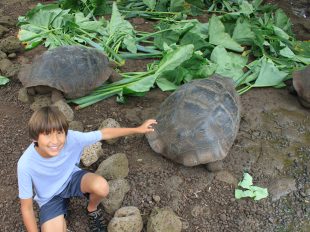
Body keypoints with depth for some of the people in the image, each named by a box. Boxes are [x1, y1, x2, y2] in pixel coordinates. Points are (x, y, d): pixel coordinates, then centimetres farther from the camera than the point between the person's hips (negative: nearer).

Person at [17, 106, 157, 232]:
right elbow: (26, 207, -19)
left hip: (71, 177, 2)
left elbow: (105, 134, -14)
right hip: (50, 198, -1)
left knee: (101, 187, -30)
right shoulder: (26, 164, -33)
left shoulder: (71, 138, -30)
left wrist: (138, 129, -9)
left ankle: (92, 210, 5)